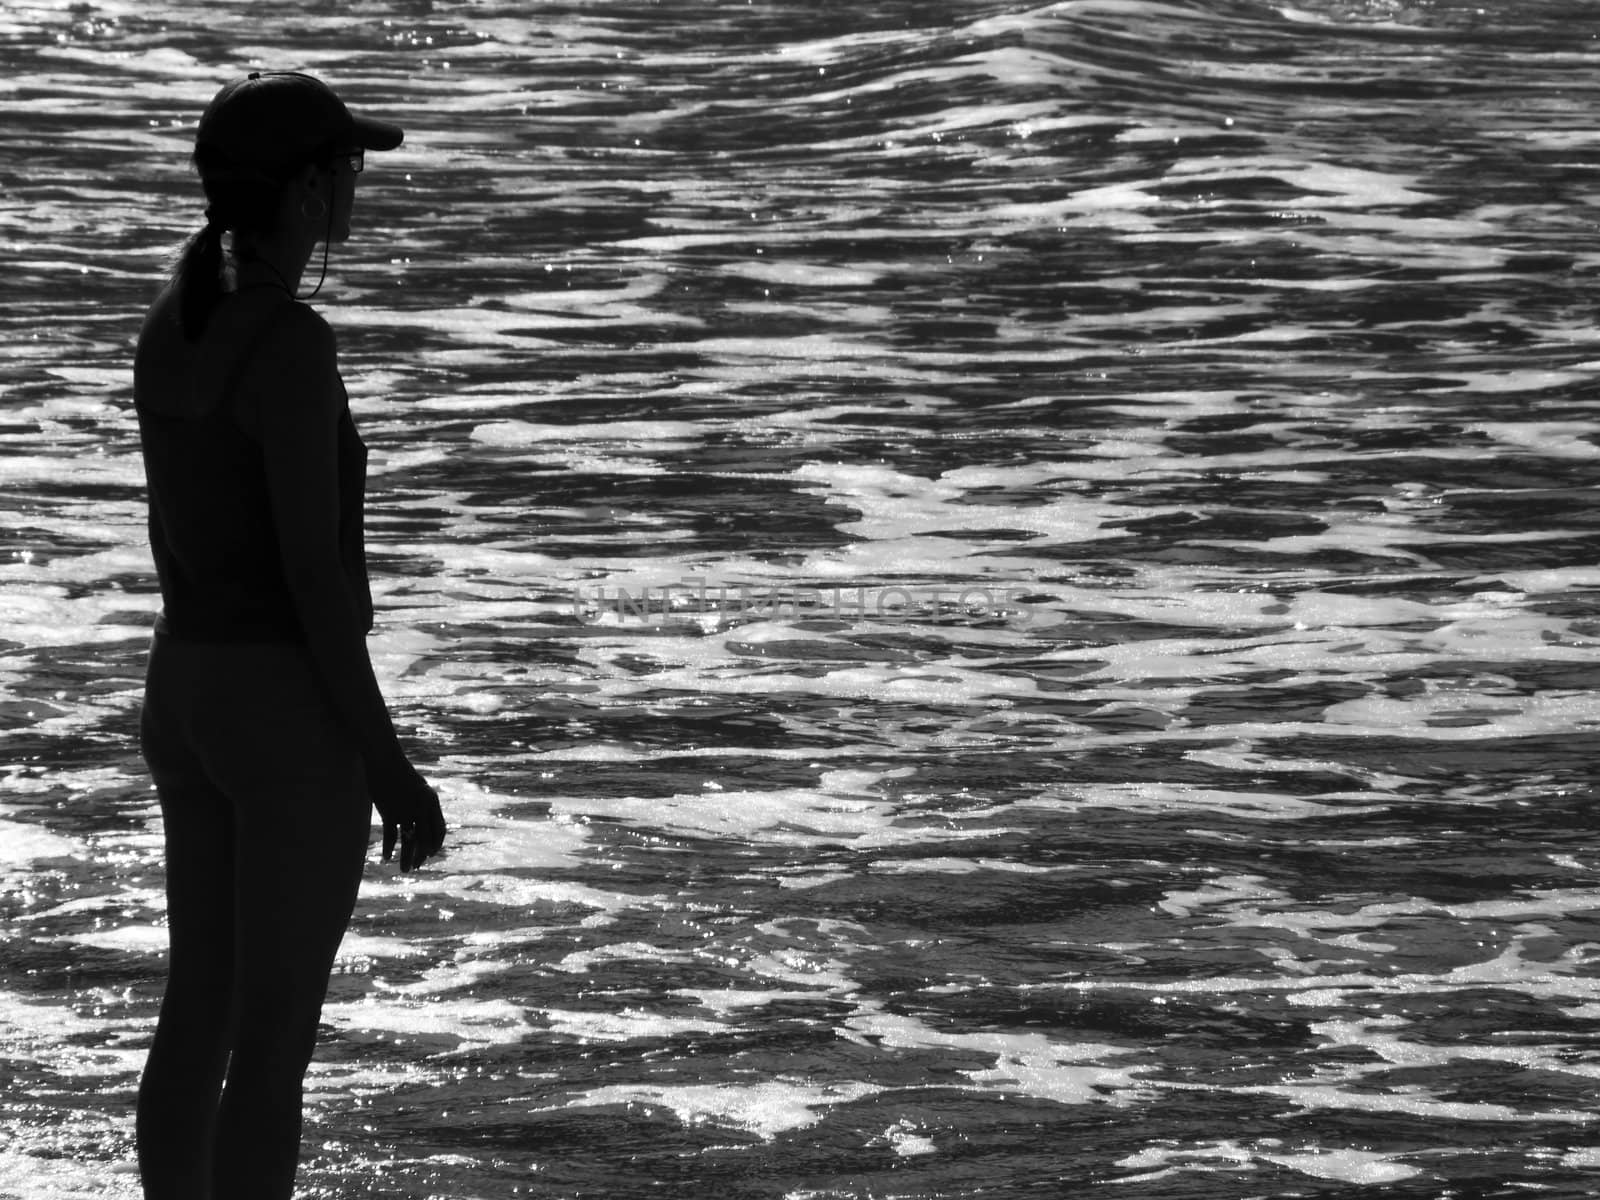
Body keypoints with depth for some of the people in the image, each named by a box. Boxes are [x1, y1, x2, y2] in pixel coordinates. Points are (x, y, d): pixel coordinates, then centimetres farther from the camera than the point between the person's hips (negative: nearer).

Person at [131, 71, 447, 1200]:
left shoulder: (173, 323, 6)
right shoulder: (291, 345, -21)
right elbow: (314, 572, -22)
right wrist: (391, 766, -16)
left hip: (186, 691, 9)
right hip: (294, 711, -9)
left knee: (200, 1012, 16)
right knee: (277, 1039, 0)